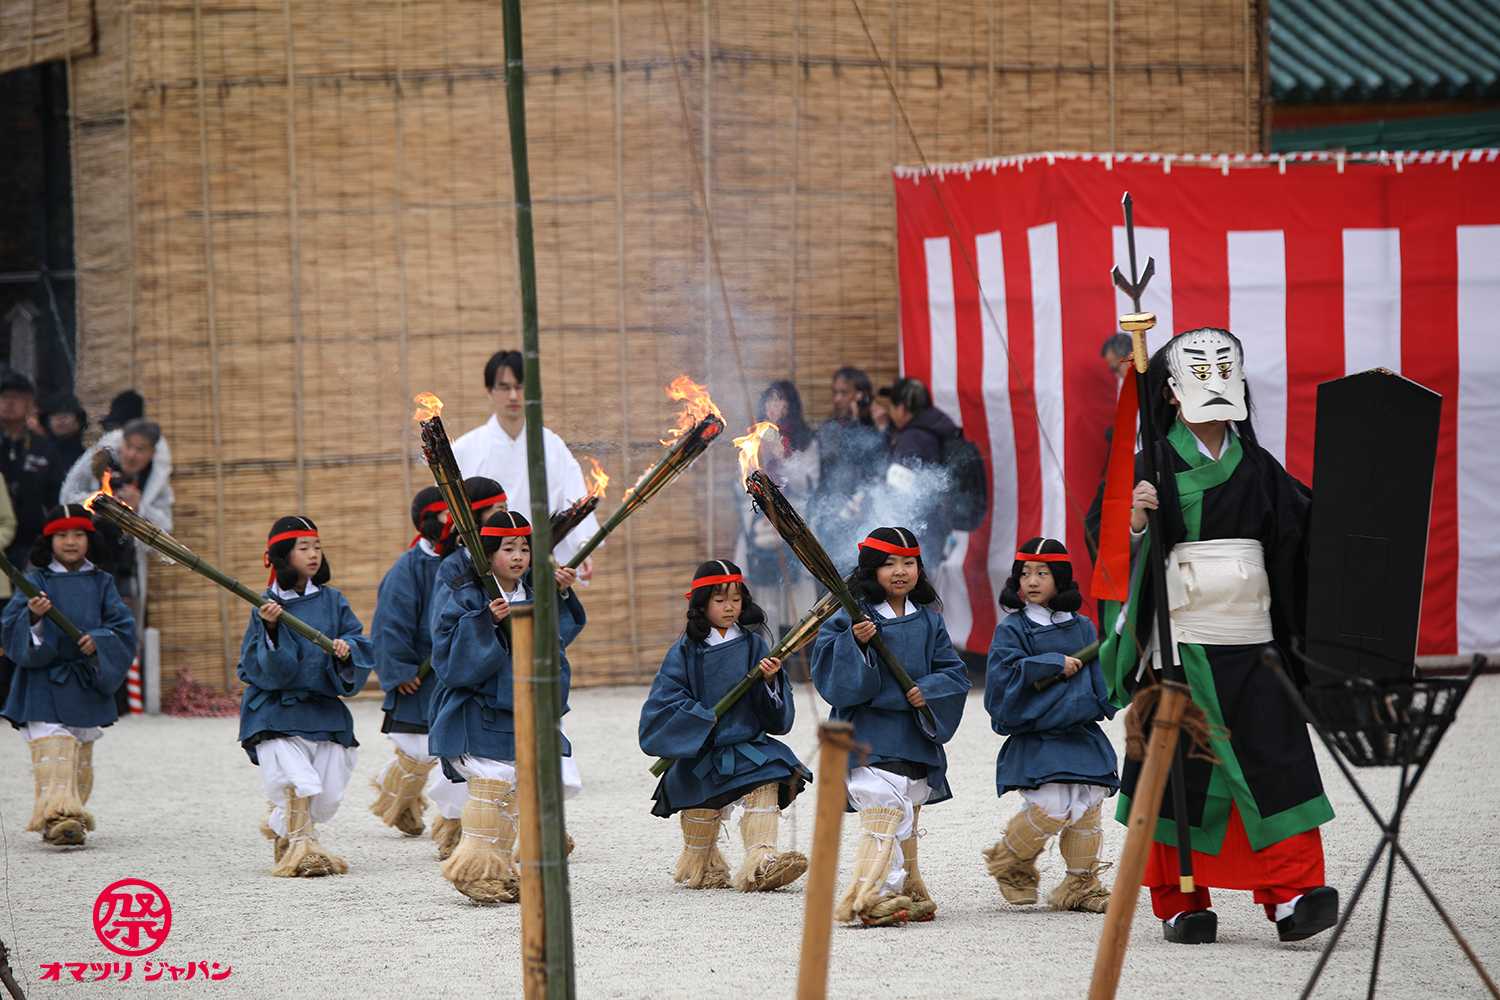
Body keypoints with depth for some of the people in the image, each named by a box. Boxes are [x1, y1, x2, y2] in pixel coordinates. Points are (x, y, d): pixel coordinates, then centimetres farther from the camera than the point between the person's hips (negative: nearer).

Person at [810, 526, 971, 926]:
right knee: (883, 809, -19)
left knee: (906, 821, 14)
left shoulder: (929, 622, 10)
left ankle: (906, 893, 23)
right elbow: (828, 674, -9)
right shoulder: (851, 617, -3)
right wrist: (855, 643, -24)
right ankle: (872, 897, -24)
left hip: (917, 737, 5)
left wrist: (929, 690, -11)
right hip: (870, 735, -5)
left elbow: (955, 672, 9)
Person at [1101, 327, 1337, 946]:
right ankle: (1179, 903, 8)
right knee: (1179, 771, -1)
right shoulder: (1156, 465, 0)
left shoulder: (1257, 467, 13)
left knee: (1276, 761, -8)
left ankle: (1292, 894, -10)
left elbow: (1305, 529, 14)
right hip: (1180, 640, -3)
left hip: (1251, 640, 3)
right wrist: (1134, 520, -26)